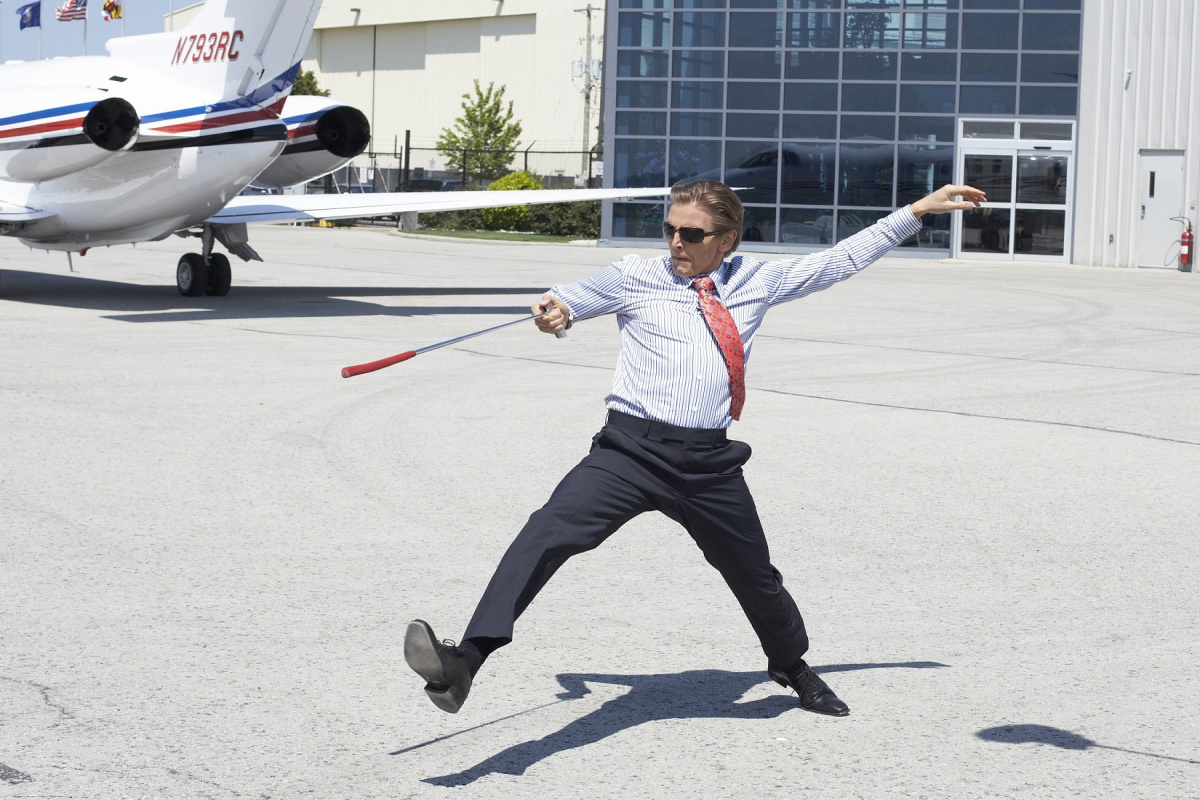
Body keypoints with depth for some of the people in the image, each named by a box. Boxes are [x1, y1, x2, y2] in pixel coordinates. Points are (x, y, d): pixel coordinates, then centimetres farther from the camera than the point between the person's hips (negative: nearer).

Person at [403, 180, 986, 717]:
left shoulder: (757, 282, 13)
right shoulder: (634, 277, 9)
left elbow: (840, 260, 21)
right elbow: (576, 299, 6)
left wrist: (920, 210, 23)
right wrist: (557, 311, -19)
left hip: (709, 463, 3)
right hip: (630, 451, -3)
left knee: (755, 576, 18)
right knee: (549, 531, -26)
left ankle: (792, 667, 51)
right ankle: (464, 663, -37)